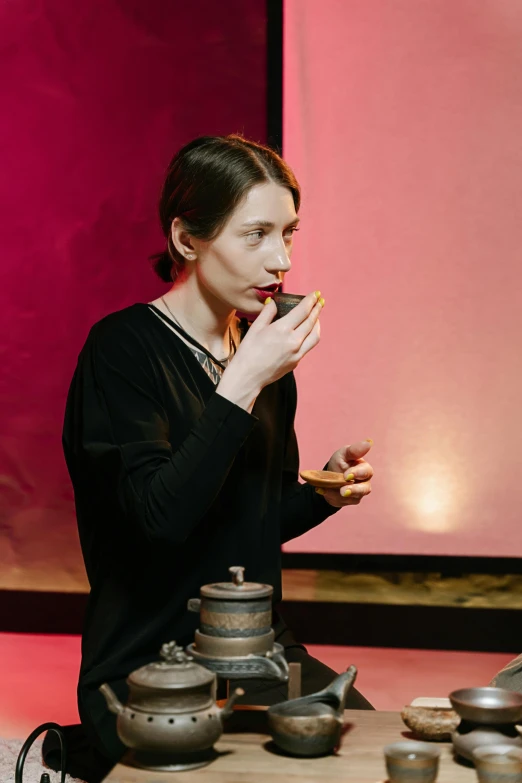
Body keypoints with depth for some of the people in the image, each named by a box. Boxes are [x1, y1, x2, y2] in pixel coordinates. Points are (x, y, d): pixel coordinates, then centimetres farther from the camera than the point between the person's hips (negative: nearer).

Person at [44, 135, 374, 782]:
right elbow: (162, 514, -25)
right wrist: (243, 385, -25)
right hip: (146, 672, -7)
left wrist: (324, 492, -2)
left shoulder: (262, 352, 9)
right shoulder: (122, 348, -12)